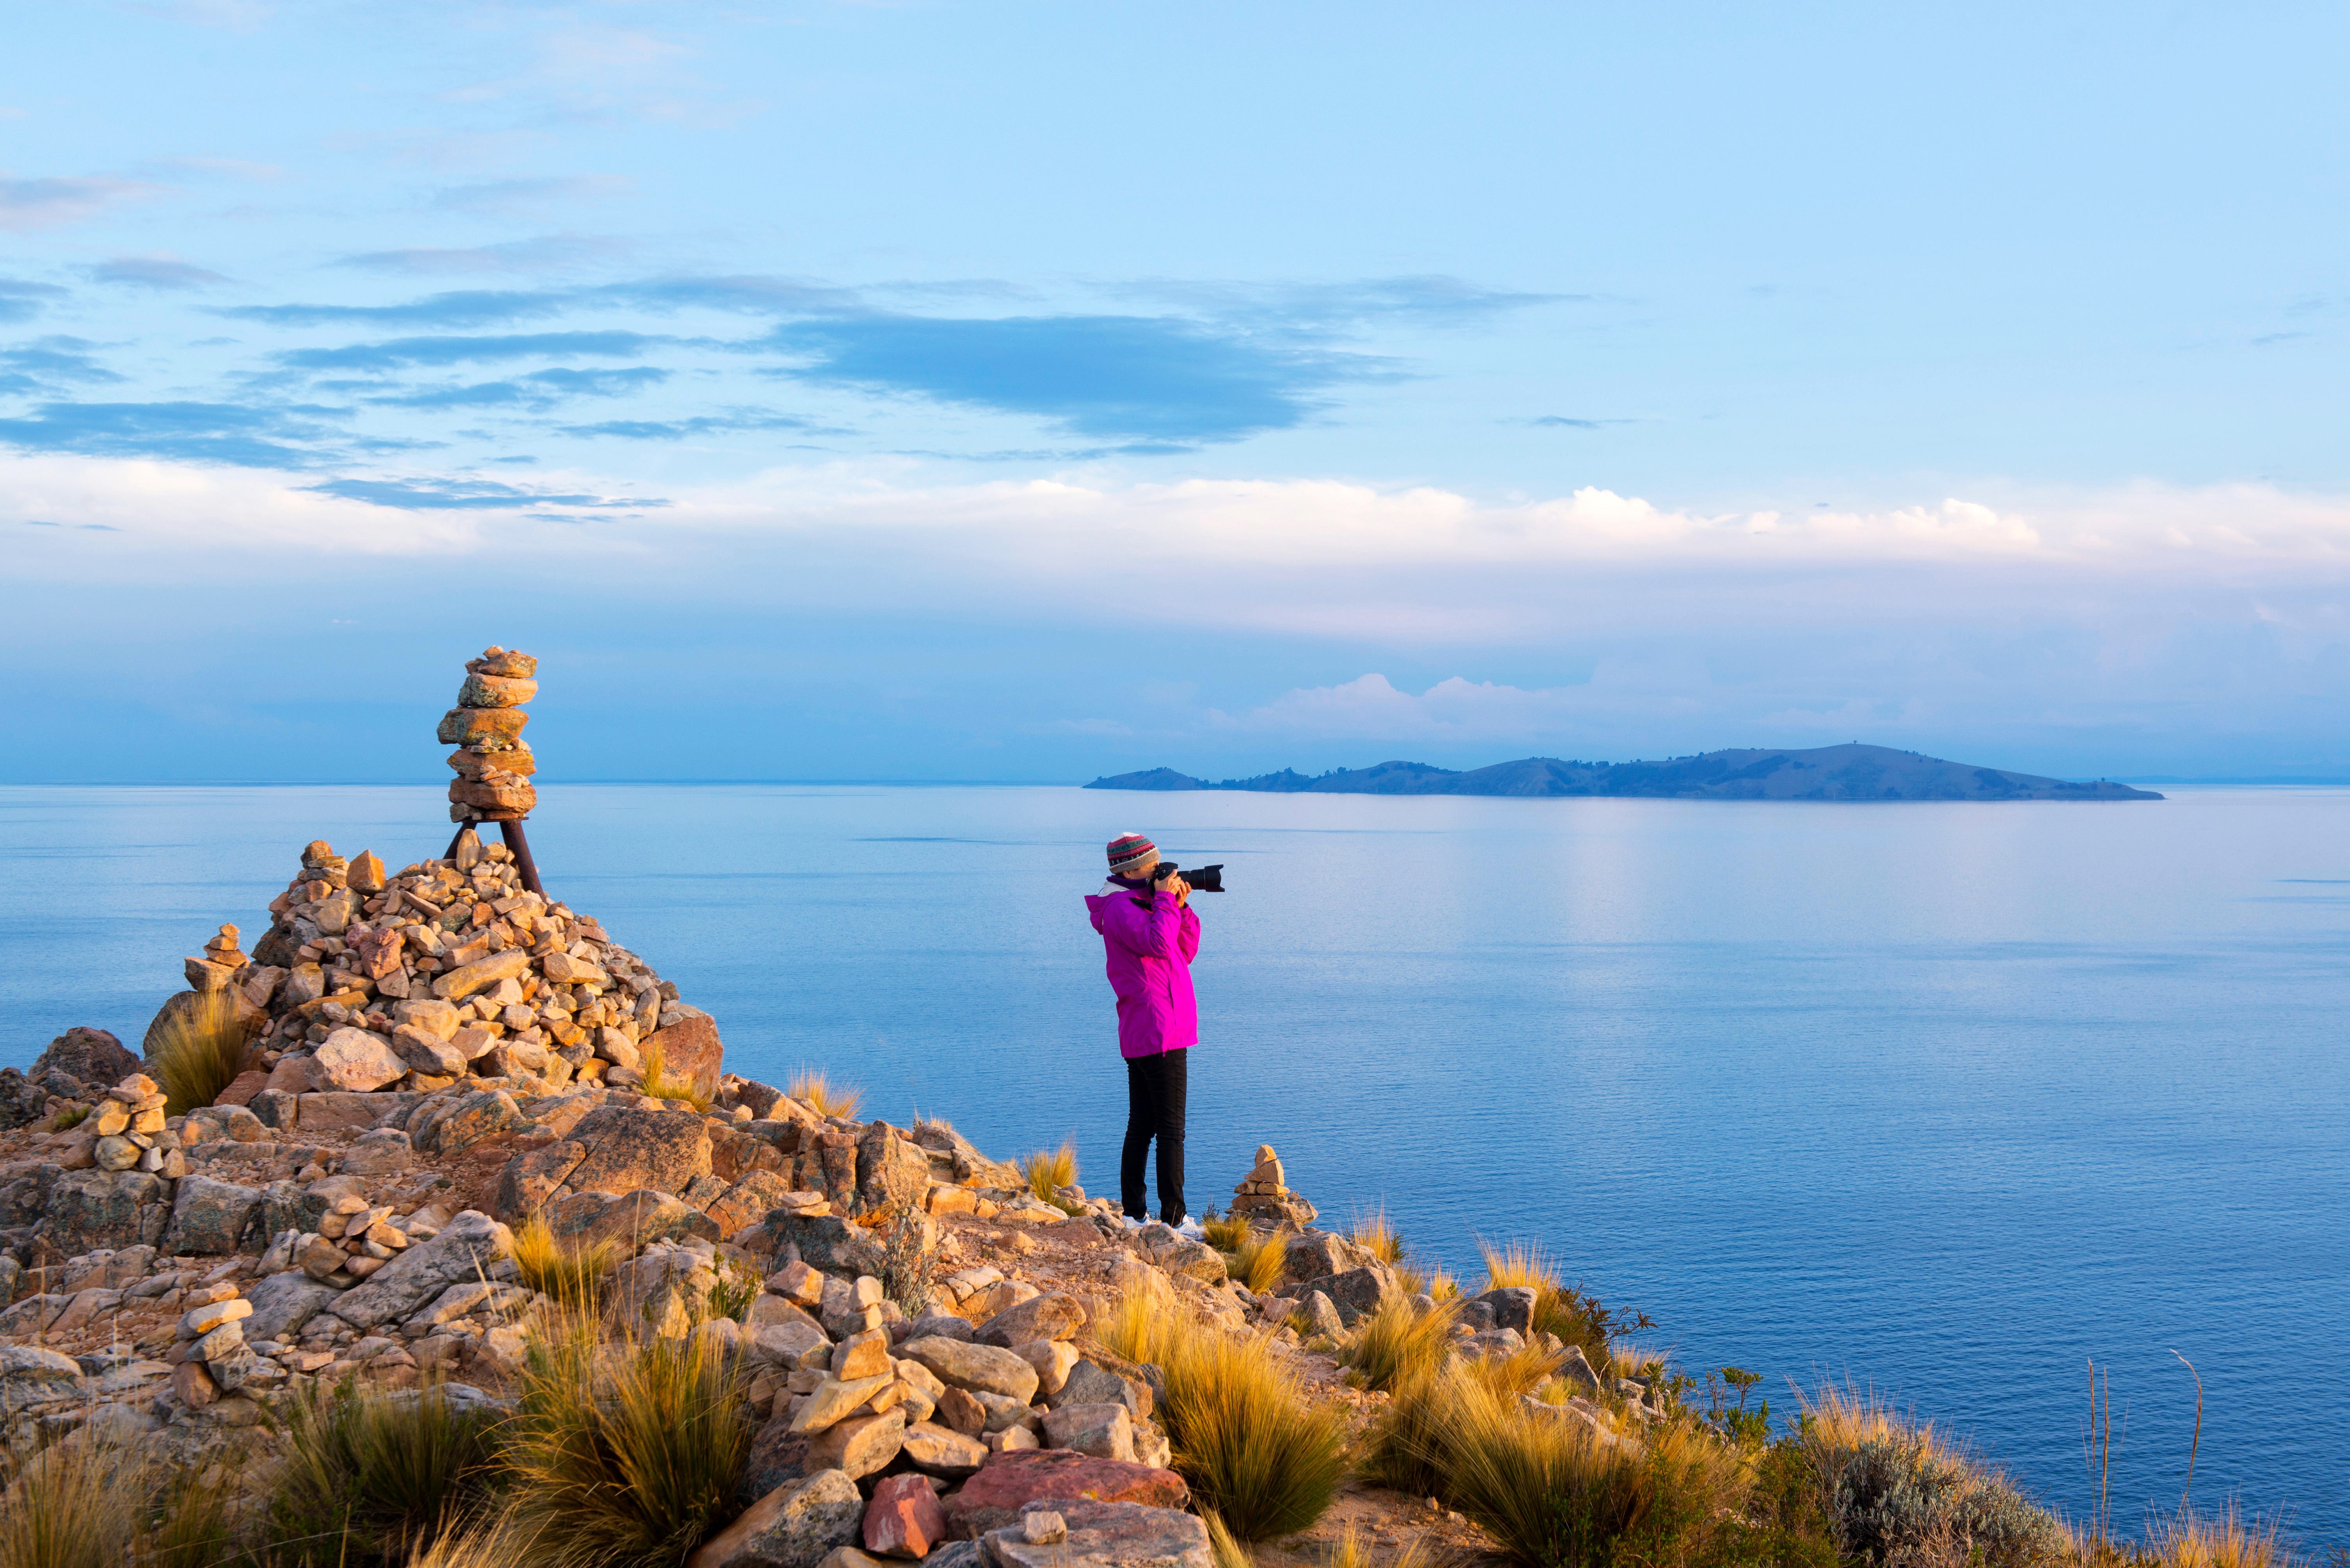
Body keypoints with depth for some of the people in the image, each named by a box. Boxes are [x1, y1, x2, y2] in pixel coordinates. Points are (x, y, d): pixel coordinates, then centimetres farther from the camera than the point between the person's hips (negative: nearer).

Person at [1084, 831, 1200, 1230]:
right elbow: (1158, 944, -29)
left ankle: (1134, 1214, 14)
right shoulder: (1120, 907, -11)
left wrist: (1181, 906, 8)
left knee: (1141, 1126, 11)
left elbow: (1186, 952, 20)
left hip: (1139, 1036, 10)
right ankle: (1173, 1217, -7)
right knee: (1171, 1129, -8)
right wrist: (1166, 900, -17)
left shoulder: (1141, 905, 20)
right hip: (1160, 1032, -10)